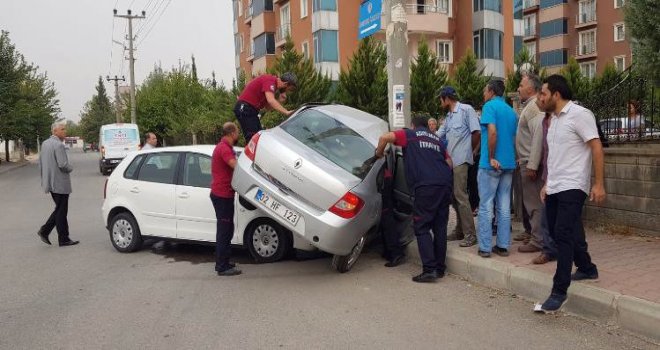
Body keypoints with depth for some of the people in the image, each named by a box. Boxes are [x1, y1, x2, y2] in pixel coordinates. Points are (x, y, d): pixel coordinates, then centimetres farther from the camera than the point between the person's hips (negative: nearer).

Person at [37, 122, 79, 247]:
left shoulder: (45, 144, 12)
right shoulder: (58, 145, -17)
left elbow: (41, 164, 16)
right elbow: (63, 164, -25)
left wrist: (44, 180, 21)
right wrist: (70, 169, -4)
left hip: (50, 183, 9)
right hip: (60, 183, -9)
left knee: (59, 209, 19)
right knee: (61, 211, -1)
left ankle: (45, 231, 13)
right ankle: (63, 239, 6)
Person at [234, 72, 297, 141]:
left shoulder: (273, 82, 13)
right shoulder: (270, 81, -18)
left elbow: (267, 103, 11)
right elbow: (271, 101, -32)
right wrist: (286, 112, -36)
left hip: (250, 109, 10)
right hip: (245, 109, -10)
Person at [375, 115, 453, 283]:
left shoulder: (410, 135, 12)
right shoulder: (437, 139, 28)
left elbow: (385, 137, -1)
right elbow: (449, 162, 25)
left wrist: (379, 153, 15)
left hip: (426, 186, -6)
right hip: (445, 184, 6)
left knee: (422, 228, -2)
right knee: (440, 226, 12)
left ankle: (429, 270, -9)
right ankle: (440, 268, 18)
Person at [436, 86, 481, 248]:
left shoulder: (466, 110, -6)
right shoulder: (448, 117, 19)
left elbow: (477, 133, -10)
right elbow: (437, 137, 21)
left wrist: (469, 152, -2)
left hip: (460, 160, -8)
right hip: (450, 160, 8)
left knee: (460, 196, -10)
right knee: (453, 196, 10)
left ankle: (470, 234, -5)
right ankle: (460, 230, 20)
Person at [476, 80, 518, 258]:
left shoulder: (490, 106, -6)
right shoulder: (511, 111, 15)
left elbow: (492, 132, -20)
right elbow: (515, 137, 16)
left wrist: (491, 158, -16)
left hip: (491, 164, -7)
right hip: (508, 163, 7)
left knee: (486, 206, -1)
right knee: (504, 207, 9)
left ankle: (485, 248, 2)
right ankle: (502, 246, 13)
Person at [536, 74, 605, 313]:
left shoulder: (579, 114, -10)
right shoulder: (554, 119, 15)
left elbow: (596, 148, -13)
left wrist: (598, 184, -17)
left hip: (572, 188, -9)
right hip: (554, 188, 9)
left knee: (563, 235, -11)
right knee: (557, 233, 14)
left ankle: (559, 292, -7)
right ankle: (587, 269, 34)